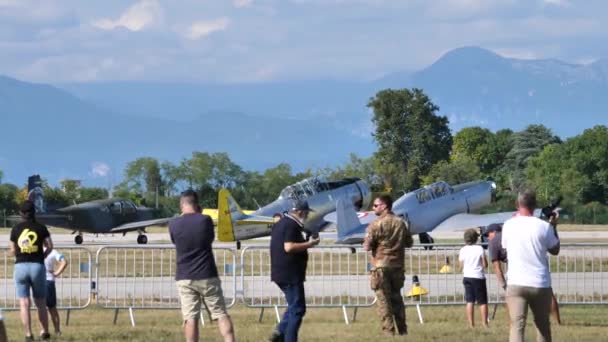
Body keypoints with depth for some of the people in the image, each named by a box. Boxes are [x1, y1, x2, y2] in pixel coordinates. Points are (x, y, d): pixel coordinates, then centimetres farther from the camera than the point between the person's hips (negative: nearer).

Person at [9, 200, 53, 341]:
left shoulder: (16, 229, 4)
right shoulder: (41, 228, 2)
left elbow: (13, 251, 7)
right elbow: (50, 247, -3)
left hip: (20, 266, 0)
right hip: (37, 266, 0)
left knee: (24, 303, -1)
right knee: (40, 302, 12)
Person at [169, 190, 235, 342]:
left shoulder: (173, 224, -5)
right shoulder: (205, 220, -8)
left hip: (184, 278, 1)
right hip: (207, 276, -1)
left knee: (190, 318, 1)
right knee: (221, 314, 5)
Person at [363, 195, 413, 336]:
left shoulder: (376, 224, -11)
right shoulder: (401, 223, 5)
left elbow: (367, 246, -11)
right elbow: (409, 243, 13)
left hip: (381, 266, -5)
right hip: (398, 266, 5)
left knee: (383, 299, -1)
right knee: (397, 298, 14)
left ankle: (388, 331, -5)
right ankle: (402, 330, 14)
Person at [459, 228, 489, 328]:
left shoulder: (463, 250, -1)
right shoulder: (480, 249, -8)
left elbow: (461, 266, 3)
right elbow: (485, 265, -7)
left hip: (467, 277, 3)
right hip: (479, 277, -3)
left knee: (470, 301, 5)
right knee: (482, 302, 4)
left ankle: (471, 324, 2)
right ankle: (484, 323, 2)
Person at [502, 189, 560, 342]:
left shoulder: (508, 225, 1)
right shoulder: (544, 226, -3)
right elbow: (555, 250, 11)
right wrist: (553, 226, 21)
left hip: (516, 284, 0)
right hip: (540, 284, 0)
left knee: (517, 325, -9)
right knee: (543, 325, 18)